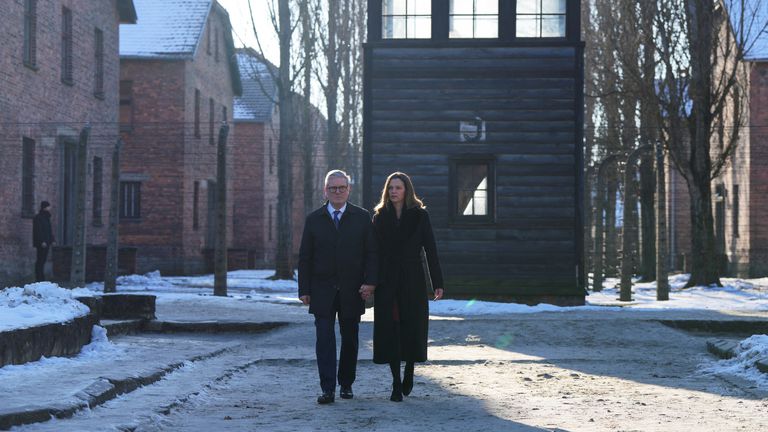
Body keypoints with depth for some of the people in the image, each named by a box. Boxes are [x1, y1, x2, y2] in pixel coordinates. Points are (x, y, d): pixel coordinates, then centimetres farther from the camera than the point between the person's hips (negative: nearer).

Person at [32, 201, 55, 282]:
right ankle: (39, 278, -6)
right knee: (40, 260, -8)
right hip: (41, 243, -9)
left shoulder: (47, 217, 17)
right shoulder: (38, 217, -12)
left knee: (43, 260, 12)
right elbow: (38, 230, -19)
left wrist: (52, 240, 15)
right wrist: (42, 241, -23)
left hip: (46, 242, 9)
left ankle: (41, 278, 17)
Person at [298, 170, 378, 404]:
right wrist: (304, 290, -2)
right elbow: (305, 257, 5)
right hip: (322, 290, 0)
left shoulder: (362, 217, 4)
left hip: (352, 291, 1)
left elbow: (371, 253, 1)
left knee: (350, 339, 9)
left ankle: (346, 384, 21)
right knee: (324, 339, -8)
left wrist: (370, 282, -11)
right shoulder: (313, 219, 5)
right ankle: (327, 389, -9)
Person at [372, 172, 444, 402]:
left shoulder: (419, 215, 1)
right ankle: (396, 384, 4)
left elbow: (430, 250, -1)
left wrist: (437, 283, -6)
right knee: (390, 330, -2)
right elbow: (374, 251, 4)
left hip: (413, 281, -1)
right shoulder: (380, 217, 6)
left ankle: (408, 374, 26)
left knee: (412, 328, 1)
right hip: (386, 282, 1)